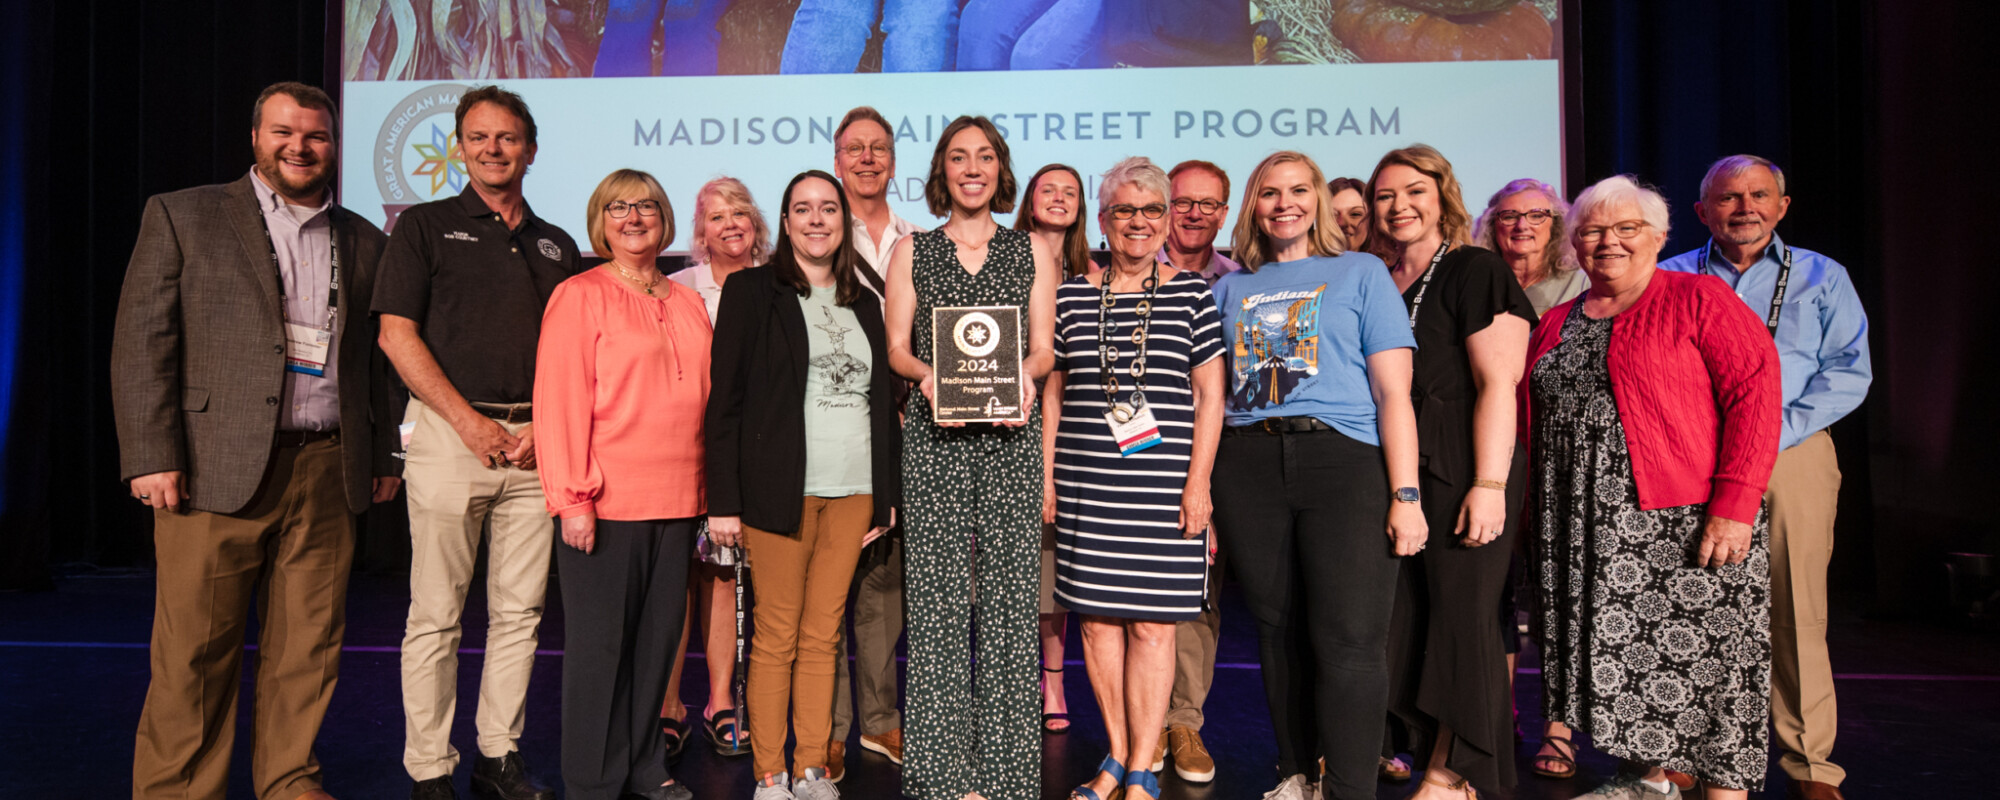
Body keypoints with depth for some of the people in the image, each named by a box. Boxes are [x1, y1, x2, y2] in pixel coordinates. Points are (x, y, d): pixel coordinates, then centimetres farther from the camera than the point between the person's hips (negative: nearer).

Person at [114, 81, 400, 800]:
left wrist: (383, 457, 13)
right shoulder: (181, 215, 6)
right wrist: (152, 458, -8)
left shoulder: (363, 242, 15)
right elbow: (141, 342, 0)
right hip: (215, 470, -3)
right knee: (194, 653, 2)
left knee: (308, 647, 8)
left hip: (327, 472, 3)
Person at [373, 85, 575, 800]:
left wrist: (543, 425, -3)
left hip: (534, 441, 4)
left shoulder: (556, 245, 17)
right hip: (450, 433, -3)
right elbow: (396, 333, -3)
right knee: (436, 614, 0)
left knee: (519, 611, 6)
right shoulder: (425, 227, 6)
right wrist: (470, 422, -10)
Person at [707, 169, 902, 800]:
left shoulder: (863, 304, 16)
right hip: (782, 488, -4)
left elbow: (883, 402, 18)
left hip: (853, 492, 4)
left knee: (823, 635, 9)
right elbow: (724, 398, -3)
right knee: (776, 636, 1)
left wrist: (886, 494, 13)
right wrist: (723, 499, -9)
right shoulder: (753, 292, 2)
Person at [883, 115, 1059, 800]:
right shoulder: (912, 251, 13)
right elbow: (897, 347, 9)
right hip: (934, 434, 0)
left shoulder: (1032, 252, 14)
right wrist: (927, 374, -12)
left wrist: (1025, 376, -12)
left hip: (1010, 433, 0)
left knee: (1008, 594, -2)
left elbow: (1043, 347, 10)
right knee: (939, 595, -2)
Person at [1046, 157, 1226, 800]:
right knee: (1098, 618, 6)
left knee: (1151, 623, -1)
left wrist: (1198, 481, -6)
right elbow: (1051, 393, 13)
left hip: (1164, 489, -2)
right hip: (1085, 486, 2)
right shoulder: (1071, 294, 9)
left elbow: (1210, 395, 2)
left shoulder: (1192, 293, 4)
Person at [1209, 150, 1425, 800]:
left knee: (1349, 638, -10)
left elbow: (1393, 391, 2)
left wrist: (1406, 495, -6)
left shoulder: (1362, 272, 10)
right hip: (1247, 465, 3)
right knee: (1278, 630, 8)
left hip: (1343, 459, -3)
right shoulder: (1230, 288, 18)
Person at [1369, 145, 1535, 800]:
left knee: (1462, 615, -2)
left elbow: (1498, 383, -10)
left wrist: (1489, 484, -17)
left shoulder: (1475, 272, -2)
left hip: (1458, 475, -6)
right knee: (1407, 619, 7)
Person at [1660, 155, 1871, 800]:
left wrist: (1779, 430, -9)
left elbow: (1849, 371, 5)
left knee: (1796, 614, -1)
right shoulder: (1670, 279, 14)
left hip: (1792, 456, 0)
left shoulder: (1822, 278, 14)